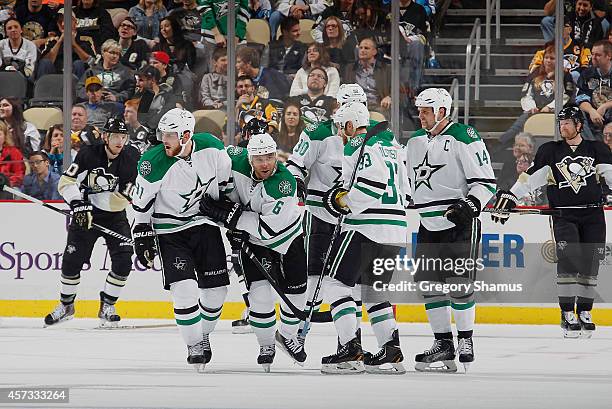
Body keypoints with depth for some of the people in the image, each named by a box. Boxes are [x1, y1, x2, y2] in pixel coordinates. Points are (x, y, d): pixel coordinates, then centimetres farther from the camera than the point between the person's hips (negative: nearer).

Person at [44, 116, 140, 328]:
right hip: (86, 214, -1)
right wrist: (78, 205, -25)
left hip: (115, 216, 1)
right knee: (72, 260, -5)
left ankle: (107, 306, 3)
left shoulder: (131, 157, -9)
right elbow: (66, 182, -15)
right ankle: (66, 305, 18)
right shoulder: (89, 154, -14)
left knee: (123, 260, -14)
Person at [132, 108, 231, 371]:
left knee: (216, 288, 4)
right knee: (184, 289, -16)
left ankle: (203, 334, 29)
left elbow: (225, 178, 7)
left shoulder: (211, 147, -13)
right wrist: (142, 235, -6)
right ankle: (195, 345, 0)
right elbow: (142, 203, -8)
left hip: (205, 223, 3)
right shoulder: (154, 163, -21)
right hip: (170, 230, -3)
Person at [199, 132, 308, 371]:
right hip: (252, 239, 1)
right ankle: (266, 345, 6)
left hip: (288, 237, -1)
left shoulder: (285, 183, -35)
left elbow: (267, 228, -35)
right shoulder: (237, 161, -25)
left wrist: (230, 215, -36)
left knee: (295, 293, 9)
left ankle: (288, 336, 37)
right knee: (261, 292, -13)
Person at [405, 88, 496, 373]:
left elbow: (486, 180, -12)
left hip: (460, 222, -7)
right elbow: (408, 181, 26)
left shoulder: (464, 138, -10)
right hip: (428, 225, 7)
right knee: (428, 283, 3)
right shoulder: (415, 143, 13)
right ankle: (443, 342, 10)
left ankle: (465, 339, 7)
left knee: (459, 282, -7)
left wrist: (470, 205, -24)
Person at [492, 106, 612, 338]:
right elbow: (531, 177, 8)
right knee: (568, 259, -17)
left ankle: (584, 312, 13)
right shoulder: (551, 151, 8)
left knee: (590, 264, 0)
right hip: (564, 216, -1)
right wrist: (509, 197, 1)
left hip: (593, 215, 1)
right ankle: (567, 313, -13)